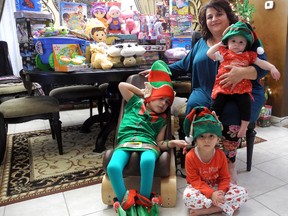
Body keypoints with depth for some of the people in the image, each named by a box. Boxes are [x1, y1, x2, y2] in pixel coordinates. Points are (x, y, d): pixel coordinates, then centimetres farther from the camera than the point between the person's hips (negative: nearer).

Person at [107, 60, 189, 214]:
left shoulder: (162, 119, 22)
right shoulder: (135, 103, 23)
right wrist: (143, 92, 21)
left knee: (147, 161, -39)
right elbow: (122, 85, 18)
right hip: (125, 143, 0)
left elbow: (159, 142, 13)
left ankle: (144, 200, -14)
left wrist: (172, 143, -7)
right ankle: (124, 201, -9)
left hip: (147, 144, 0)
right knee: (113, 167, -33)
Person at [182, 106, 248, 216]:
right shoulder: (190, 157, -21)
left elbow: (224, 178, -4)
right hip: (199, 188, -4)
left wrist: (221, 192, -25)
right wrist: (211, 194, -29)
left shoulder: (221, 155, -12)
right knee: (188, 196, -37)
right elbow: (194, 180, -17)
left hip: (217, 186, 5)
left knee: (243, 193, -17)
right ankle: (222, 206, -18)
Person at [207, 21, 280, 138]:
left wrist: (272, 67, -2)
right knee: (217, 102, -19)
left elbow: (261, 62, 14)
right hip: (223, 86, -1)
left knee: (245, 102, -21)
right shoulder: (224, 53, 16)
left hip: (242, 88, 1)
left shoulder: (249, 55, 19)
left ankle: (244, 126, -7)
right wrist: (219, 44, 16)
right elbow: (209, 53, 10)